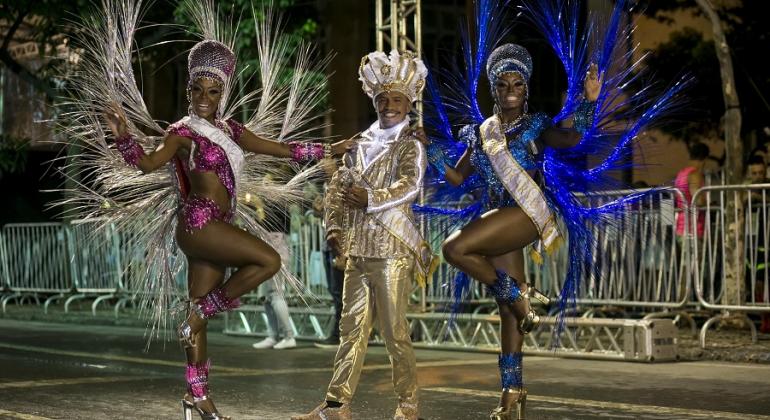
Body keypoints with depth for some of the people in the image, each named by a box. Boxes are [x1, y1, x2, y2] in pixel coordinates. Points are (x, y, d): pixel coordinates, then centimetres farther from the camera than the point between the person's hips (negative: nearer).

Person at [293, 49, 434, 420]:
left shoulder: (410, 146, -1)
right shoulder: (362, 146, 16)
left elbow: (409, 186, -18)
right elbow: (337, 188, 13)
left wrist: (369, 199, -24)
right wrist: (335, 228, 0)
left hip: (393, 251, -6)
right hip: (358, 250, 6)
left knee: (394, 331, -2)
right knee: (352, 329, 6)